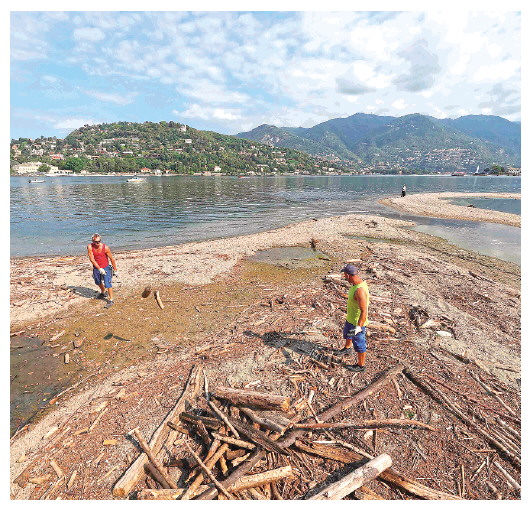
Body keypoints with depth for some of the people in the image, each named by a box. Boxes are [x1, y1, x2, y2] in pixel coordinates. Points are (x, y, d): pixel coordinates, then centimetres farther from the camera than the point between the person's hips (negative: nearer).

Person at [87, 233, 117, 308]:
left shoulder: (105, 247, -19)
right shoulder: (90, 247, -14)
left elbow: (112, 258, -9)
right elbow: (92, 259, -14)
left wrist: (115, 269, -4)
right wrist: (99, 269, -18)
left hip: (106, 267, -4)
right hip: (96, 268, 4)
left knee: (107, 284, -9)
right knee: (98, 282, 24)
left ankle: (111, 300, 2)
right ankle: (103, 292, 52)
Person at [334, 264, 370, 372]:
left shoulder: (360, 290, -36)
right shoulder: (358, 281, -6)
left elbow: (364, 311, -34)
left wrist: (359, 326, -36)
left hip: (358, 322, -10)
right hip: (350, 318, 10)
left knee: (359, 344, 11)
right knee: (347, 333, 33)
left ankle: (360, 366, 33)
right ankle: (347, 349, 61)